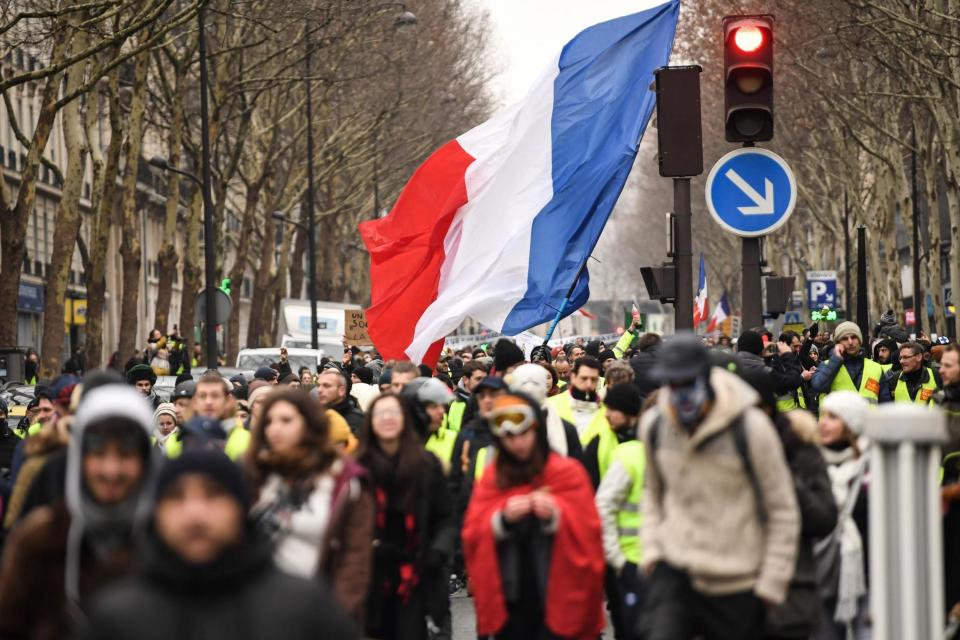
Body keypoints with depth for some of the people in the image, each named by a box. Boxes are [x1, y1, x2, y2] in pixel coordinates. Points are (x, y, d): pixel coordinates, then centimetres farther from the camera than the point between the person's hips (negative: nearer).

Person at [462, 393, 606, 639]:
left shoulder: (568, 472, -1)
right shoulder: (492, 477, 8)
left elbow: (587, 532, -7)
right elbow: (472, 534, 0)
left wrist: (555, 515, -24)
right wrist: (502, 519, -18)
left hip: (557, 598, -3)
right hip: (509, 600, 3)